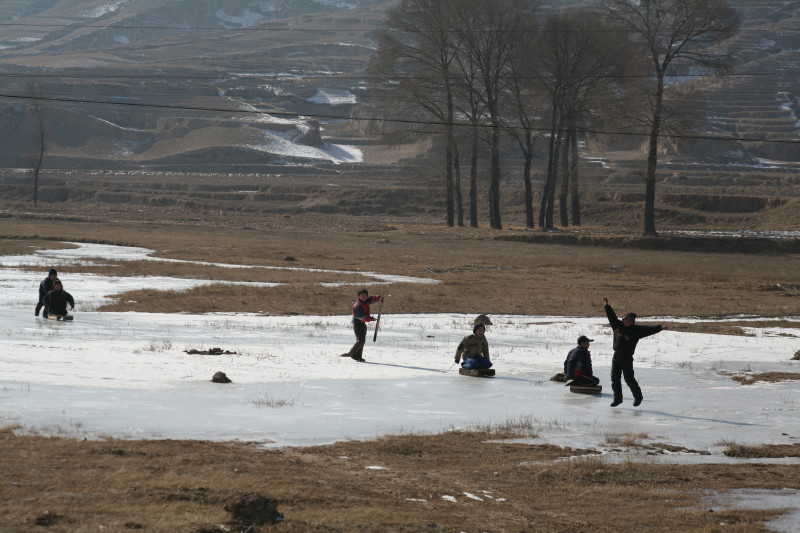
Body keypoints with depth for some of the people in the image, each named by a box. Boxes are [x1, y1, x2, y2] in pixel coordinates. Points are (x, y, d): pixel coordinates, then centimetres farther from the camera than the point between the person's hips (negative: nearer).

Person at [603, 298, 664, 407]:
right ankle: (618, 398, 18)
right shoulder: (618, 326, 7)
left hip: (627, 358, -5)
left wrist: (659, 328, -11)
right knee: (615, 378, 6)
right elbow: (612, 317, 17)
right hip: (616, 356, 5)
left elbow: (648, 330, -5)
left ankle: (638, 397, 17)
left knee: (629, 379, -3)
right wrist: (606, 306, 17)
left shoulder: (636, 330, -3)